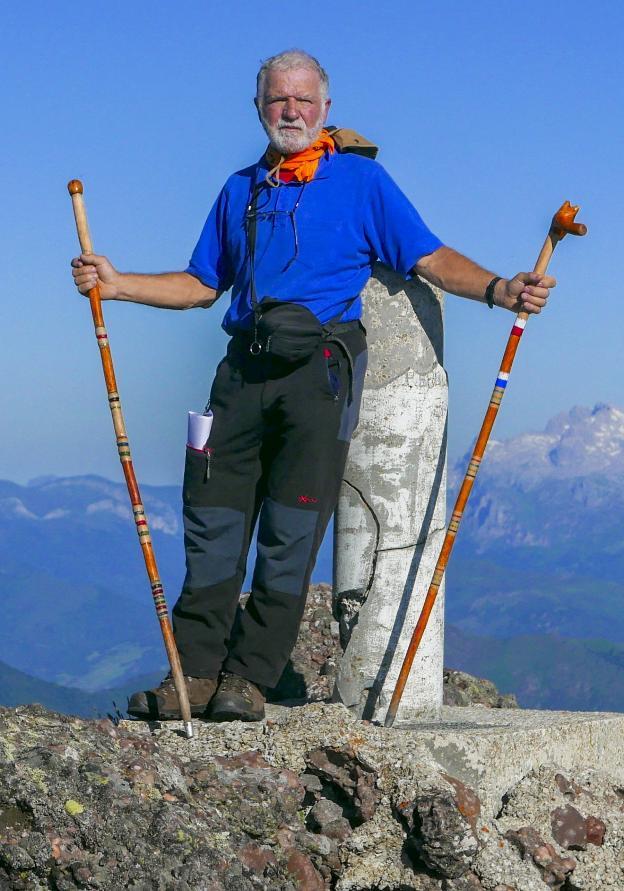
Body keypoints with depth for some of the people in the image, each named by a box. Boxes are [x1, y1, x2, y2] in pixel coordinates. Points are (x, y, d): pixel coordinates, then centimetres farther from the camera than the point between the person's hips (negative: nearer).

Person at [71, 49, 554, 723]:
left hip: (321, 364, -4)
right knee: (214, 521, -1)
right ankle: (195, 674, 4)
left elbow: (431, 260, 2)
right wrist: (116, 284, 11)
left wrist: (497, 289, -14)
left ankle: (248, 680, 0)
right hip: (246, 365, 4)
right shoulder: (240, 190, 21)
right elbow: (203, 285, 23)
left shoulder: (360, 180, 7)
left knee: (291, 529, -5)